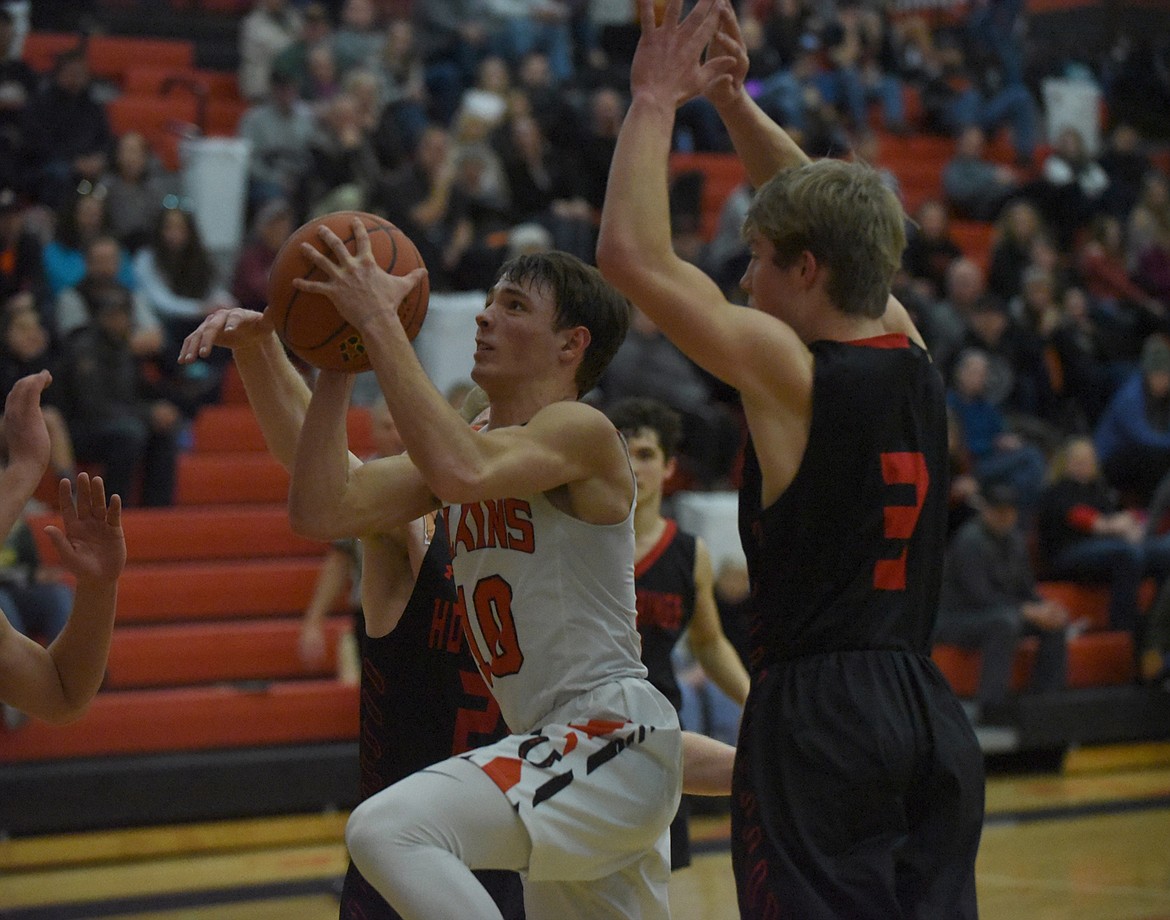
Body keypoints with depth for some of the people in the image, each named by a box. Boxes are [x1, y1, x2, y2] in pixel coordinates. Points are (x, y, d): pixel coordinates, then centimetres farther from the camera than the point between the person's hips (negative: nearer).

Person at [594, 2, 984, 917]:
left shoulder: (786, 369, -10)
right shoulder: (912, 356, 10)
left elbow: (632, 253, -11)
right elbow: (836, 224, 25)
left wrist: (655, 100, -1)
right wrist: (733, 100, 23)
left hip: (817, 714, -7)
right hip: (932, 713, 7)